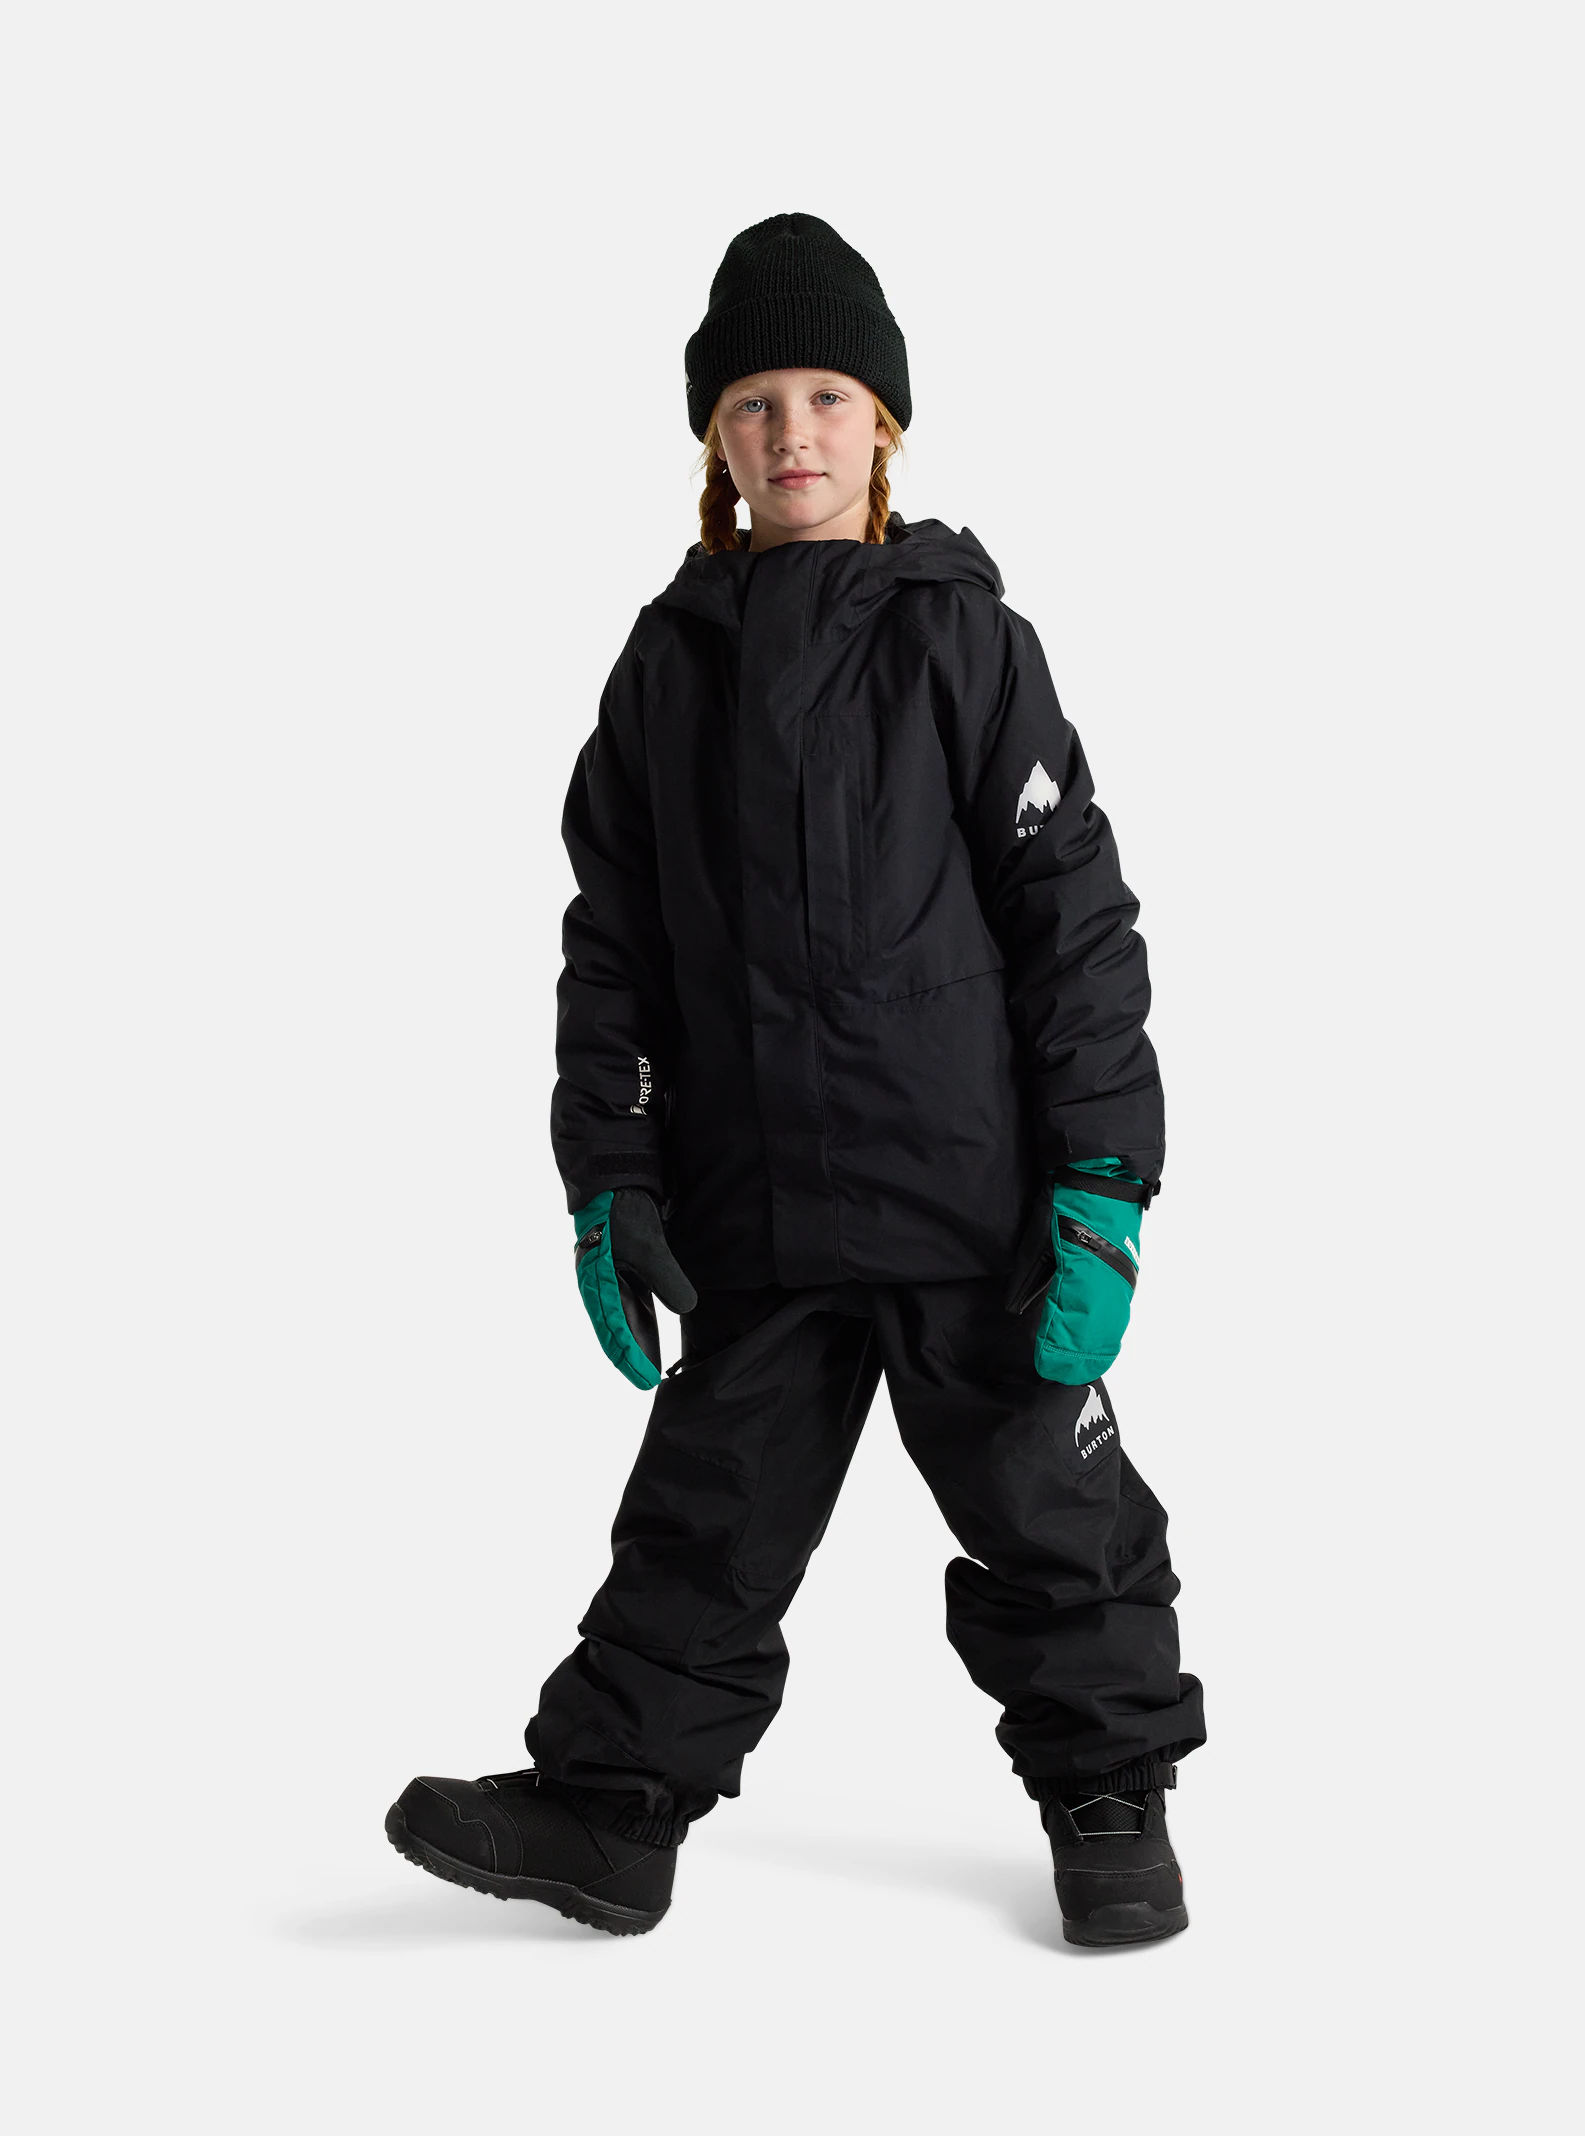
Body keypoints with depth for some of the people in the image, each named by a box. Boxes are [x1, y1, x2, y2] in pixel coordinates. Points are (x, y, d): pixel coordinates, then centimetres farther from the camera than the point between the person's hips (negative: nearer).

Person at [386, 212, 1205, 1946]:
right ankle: (612, 1809, 21)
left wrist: (1101, 1181, -11)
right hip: (753, 1207, 3)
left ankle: (1108, 1798, 25)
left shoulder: (961, 639, -2)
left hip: (969, 1190, -3)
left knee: (1043, 1504, 8)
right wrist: (606, 1174, 3)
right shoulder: (672, 661, 8)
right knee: (708, 1512, 11)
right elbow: (613, 937, 9)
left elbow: (1074, 914, -5)